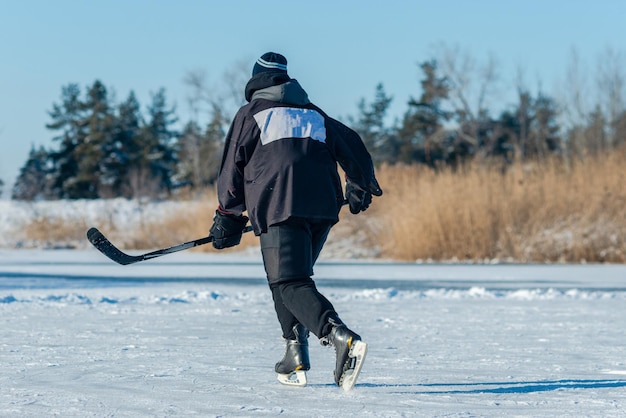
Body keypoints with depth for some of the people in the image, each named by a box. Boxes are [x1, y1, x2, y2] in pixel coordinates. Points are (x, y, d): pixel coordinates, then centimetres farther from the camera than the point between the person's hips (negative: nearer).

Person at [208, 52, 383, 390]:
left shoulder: (250, 115, 13)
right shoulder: (314, 113, 25)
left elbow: (232, 168, 11)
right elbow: (351, 146, 24)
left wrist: (228, 217, 19)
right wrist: (360, 186, 40)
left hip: (278, 207, -5)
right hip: (324, 207, 5)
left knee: (290, 284, -10)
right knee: (288, 277, 21)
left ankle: (342, 338, -35)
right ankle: (296, 358, 10)